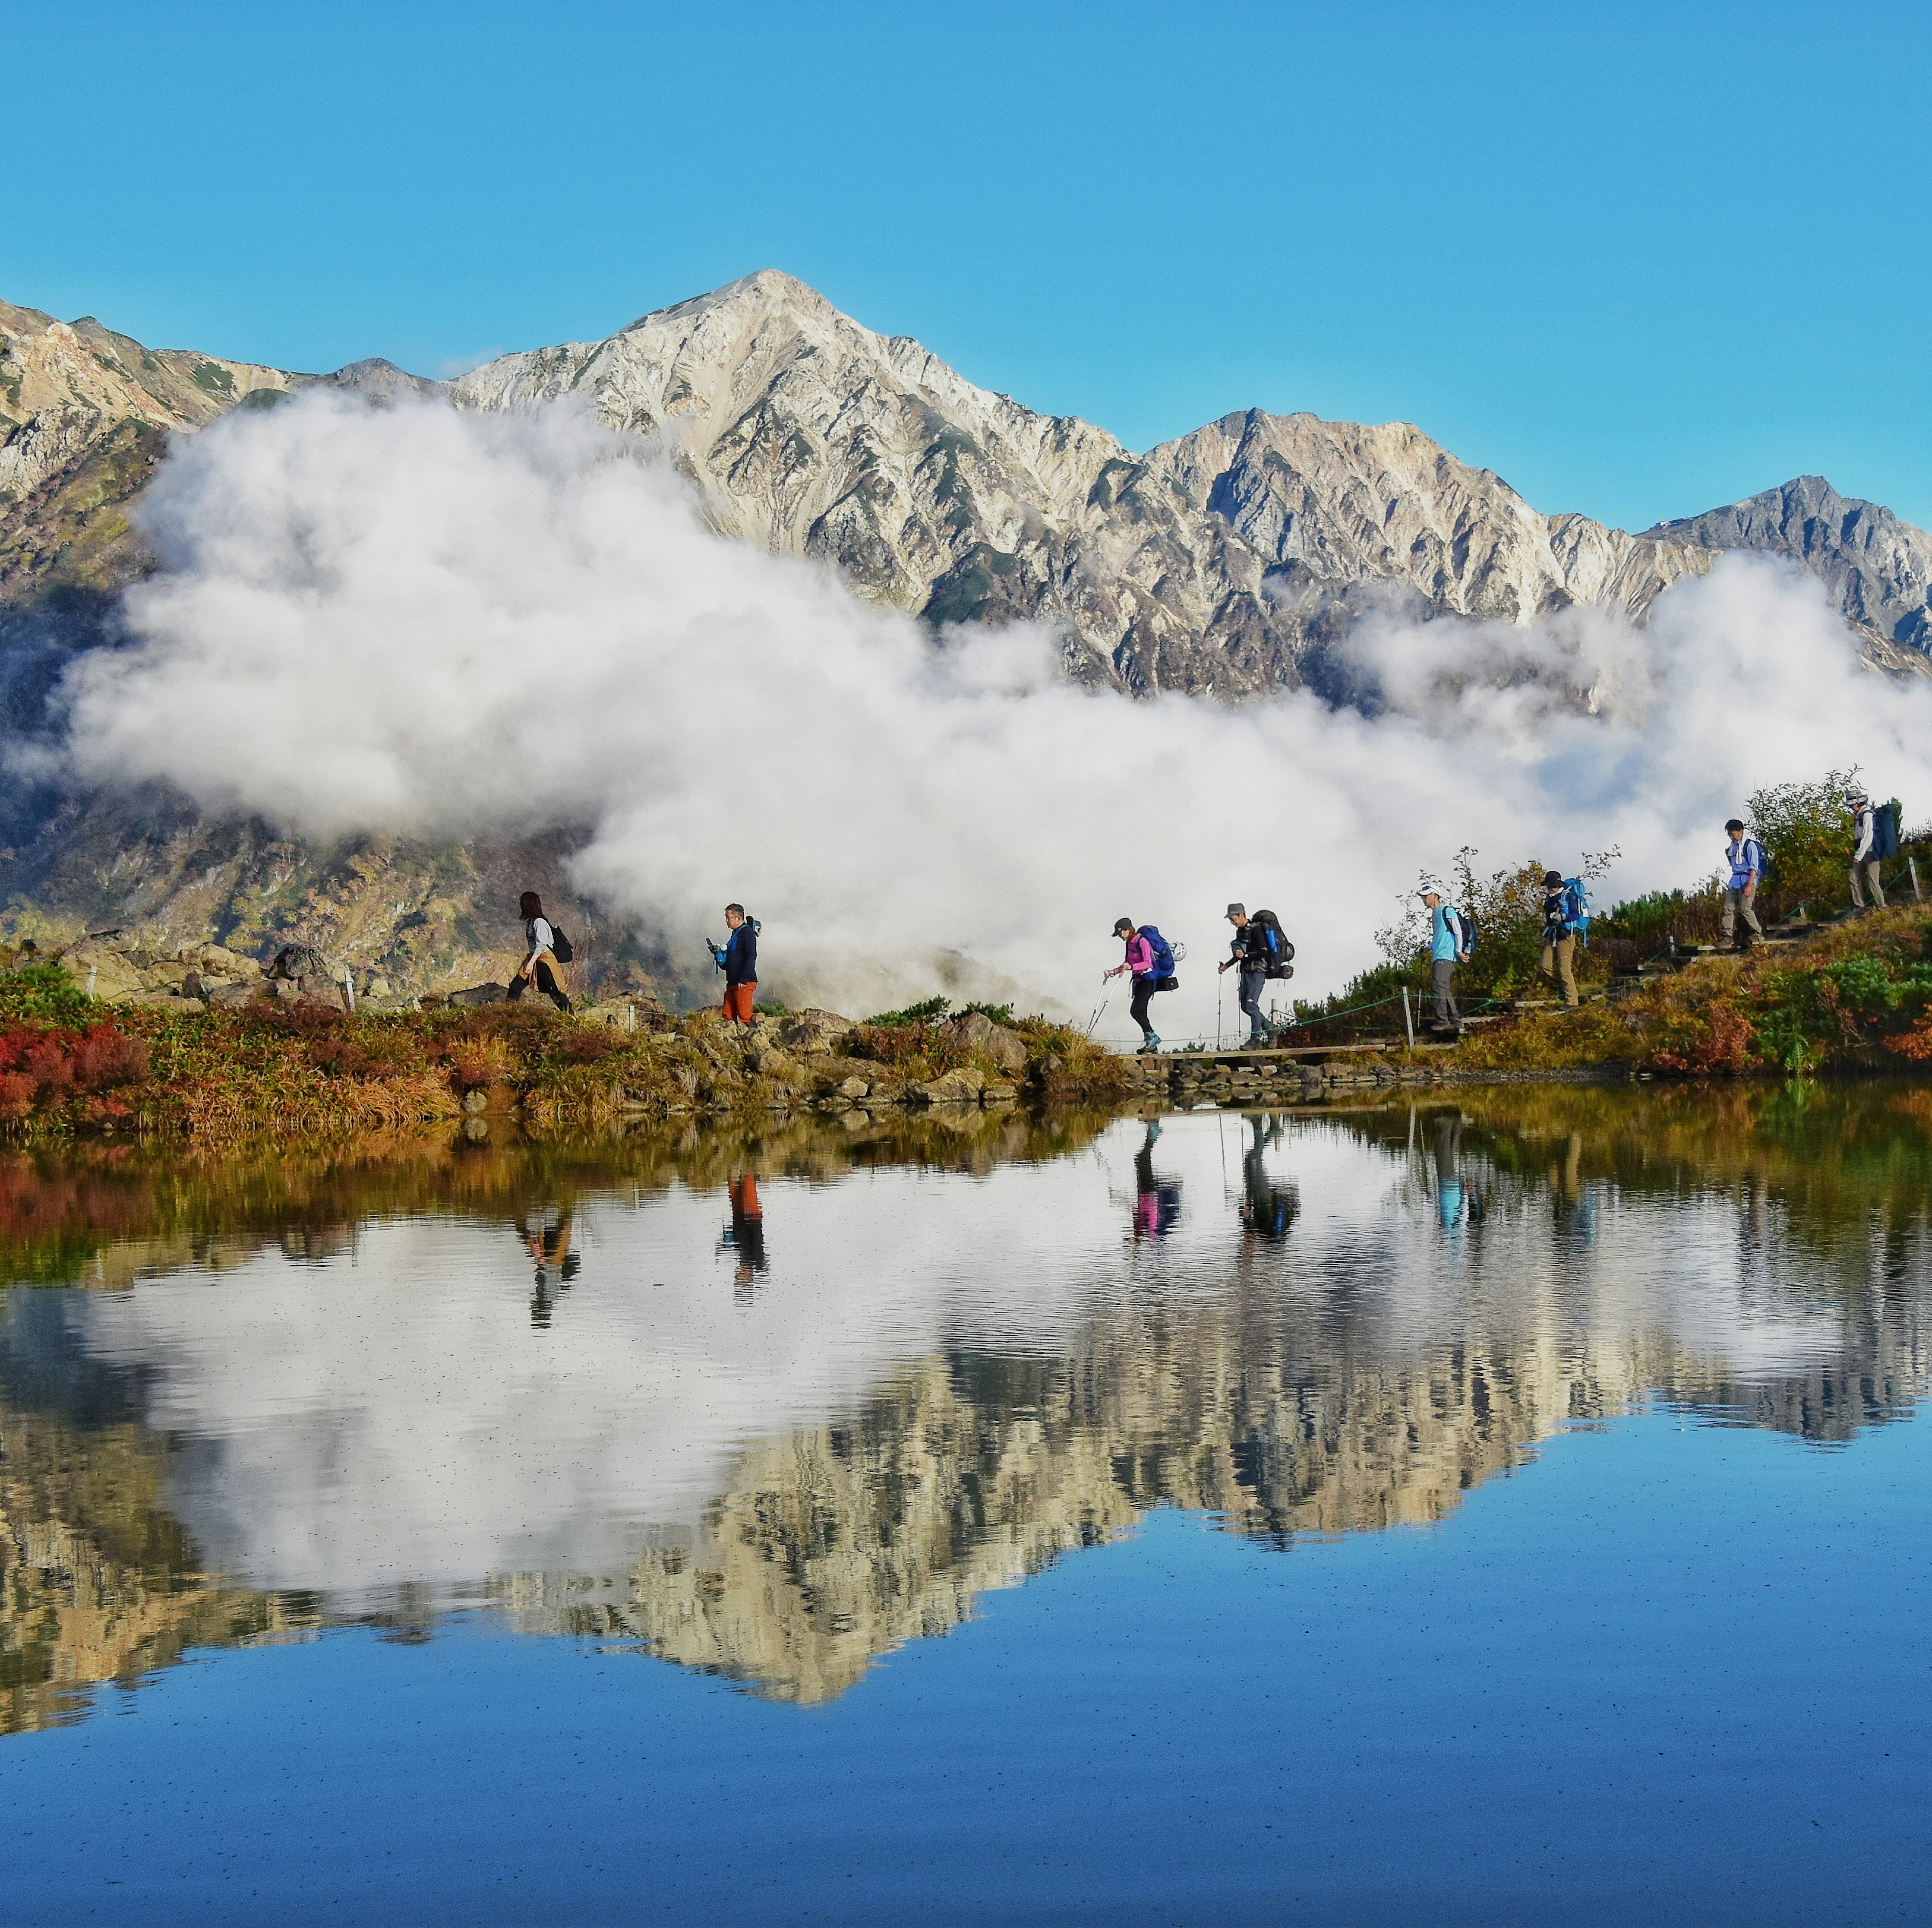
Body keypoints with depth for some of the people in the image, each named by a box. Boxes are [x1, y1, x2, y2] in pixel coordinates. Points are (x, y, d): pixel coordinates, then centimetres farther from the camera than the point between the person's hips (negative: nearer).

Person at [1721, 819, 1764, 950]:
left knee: (1745, 908, -12)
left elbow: (1754, 868, -14)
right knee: (1728, 908, -1)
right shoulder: (1732, 847, 13)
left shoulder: (1750, 845, -9)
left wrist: (1750, 885, -21)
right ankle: (1727, 936, -1)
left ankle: (1758, 932, 3)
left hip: (1748, 879, -7)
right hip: (1735, 880, 7)